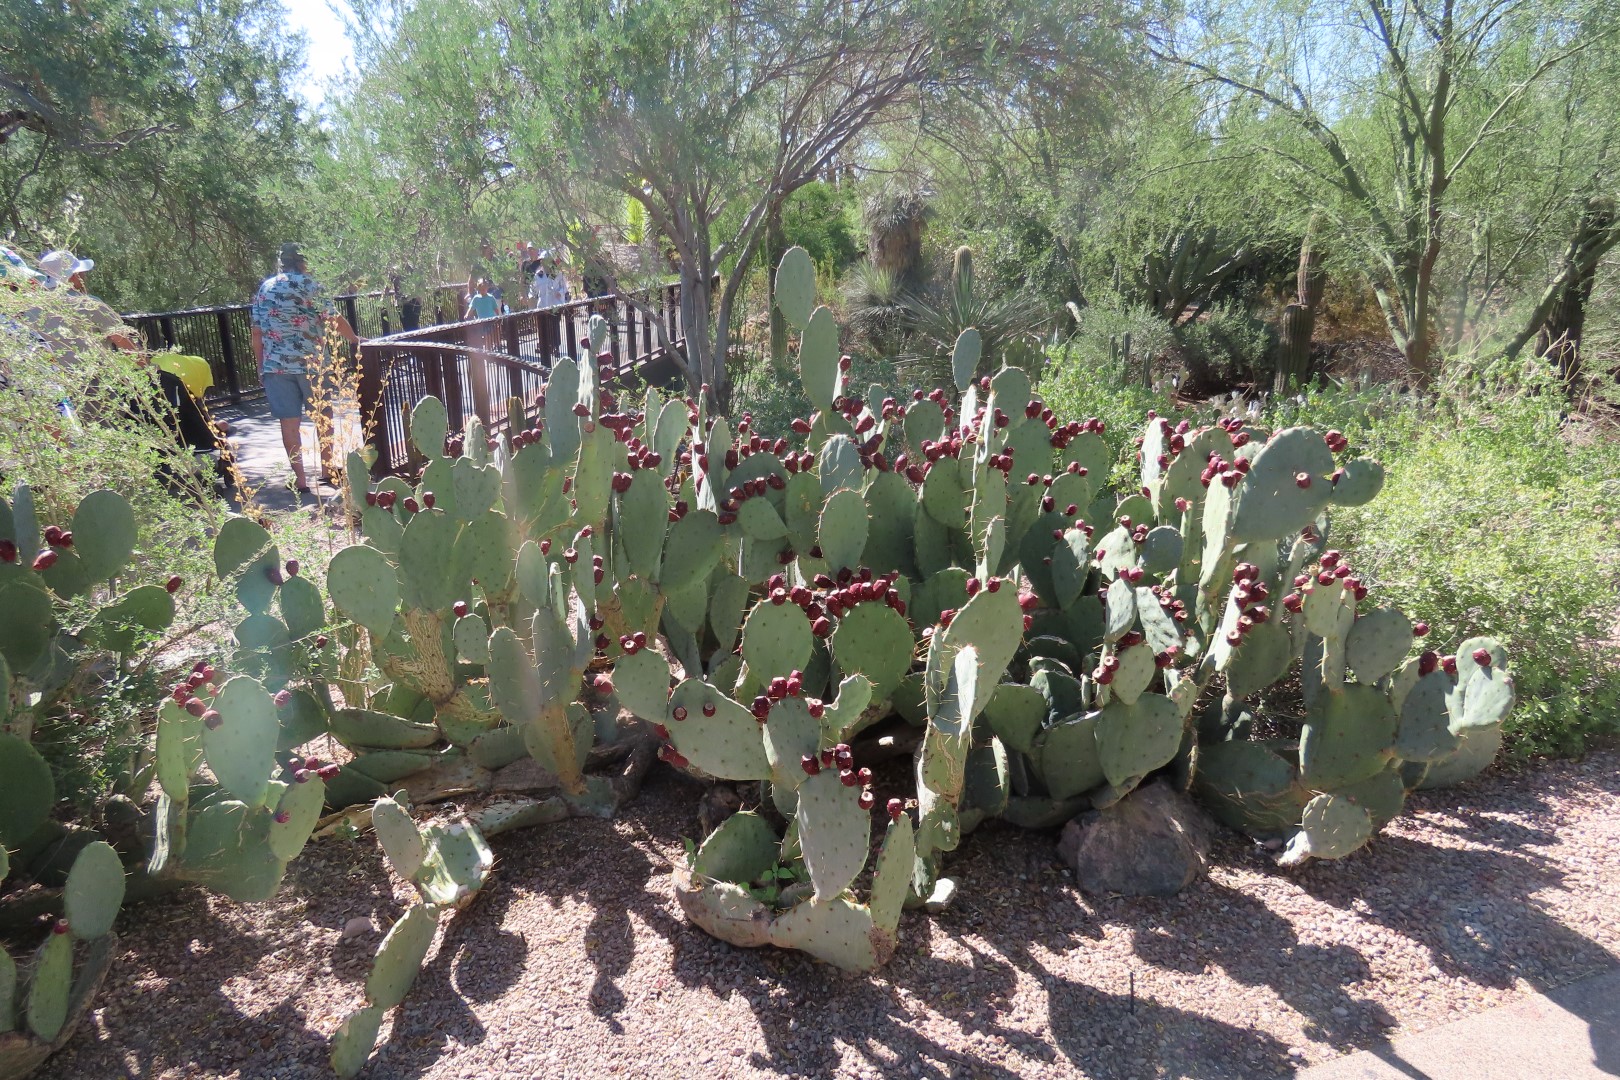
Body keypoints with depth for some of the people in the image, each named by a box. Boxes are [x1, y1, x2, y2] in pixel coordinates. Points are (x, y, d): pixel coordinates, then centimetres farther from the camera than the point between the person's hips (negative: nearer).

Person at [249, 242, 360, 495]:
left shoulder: (264, 289, 11)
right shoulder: (310, 285, -1)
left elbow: (257, 331, 9)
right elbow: (335, 320, -3)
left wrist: (261, 366, 14)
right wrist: (355, 339, 13)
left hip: (275, 365, 3)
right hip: (310, 362, -3)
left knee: (289, 422, 3)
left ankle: (300, 478, 3)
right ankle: (327, 468, 22)